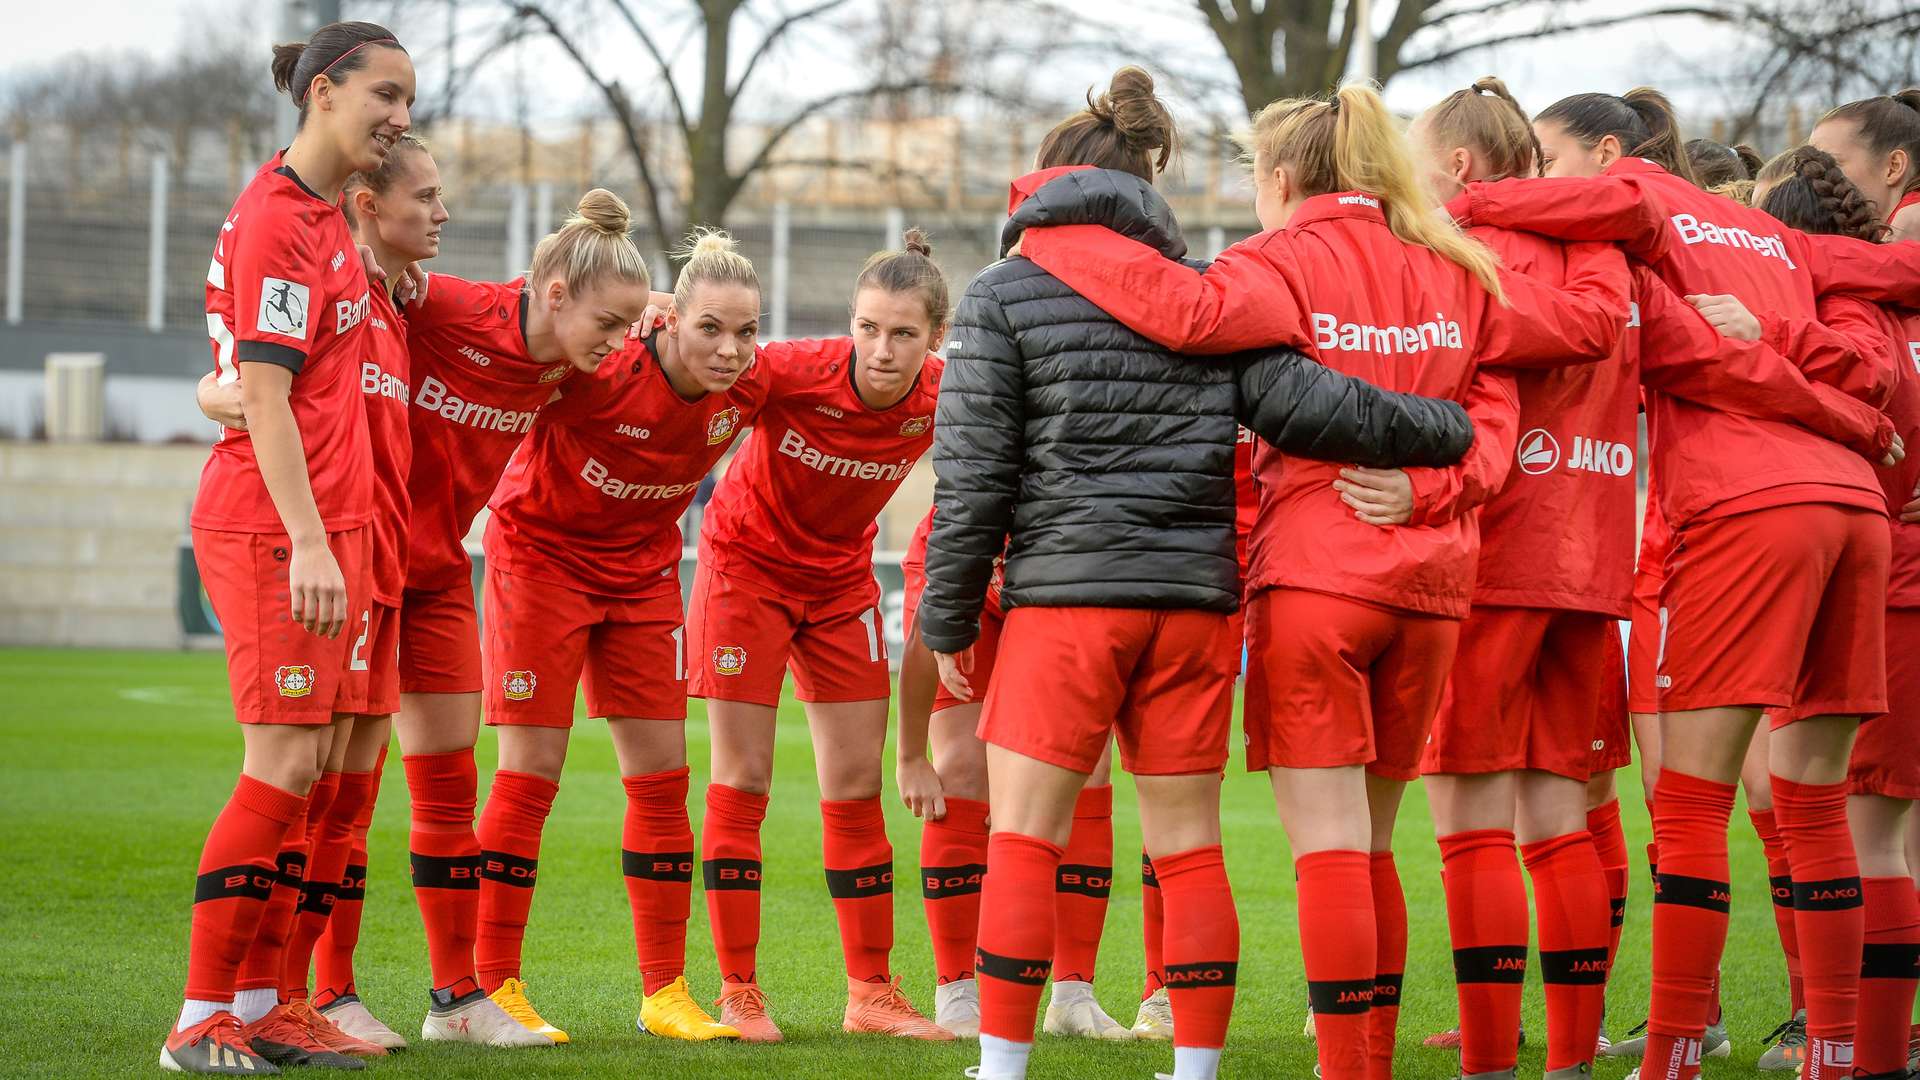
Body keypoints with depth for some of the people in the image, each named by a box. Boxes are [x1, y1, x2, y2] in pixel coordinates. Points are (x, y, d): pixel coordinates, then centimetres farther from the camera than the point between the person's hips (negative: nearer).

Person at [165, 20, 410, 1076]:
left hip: (325, 522, 9)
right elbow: (263, 394, -18)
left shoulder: (321, 215, 16)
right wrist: (307, 542, -23)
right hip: (273, 524, -9)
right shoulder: (276, 220, -13)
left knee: (307, 767, 8)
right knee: (286, 762, -11)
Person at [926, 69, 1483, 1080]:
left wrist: (949, 620, 4)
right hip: (1194, 599, 4)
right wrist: (1450, 428, 9)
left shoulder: (1002, 296, 1)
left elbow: (973, 474, -3)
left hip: (1066, 598, -4)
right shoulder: (1205, 294, 10)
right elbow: (1304, 404, -1)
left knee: (1022, 842, 1)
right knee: (1189, 849, 10)